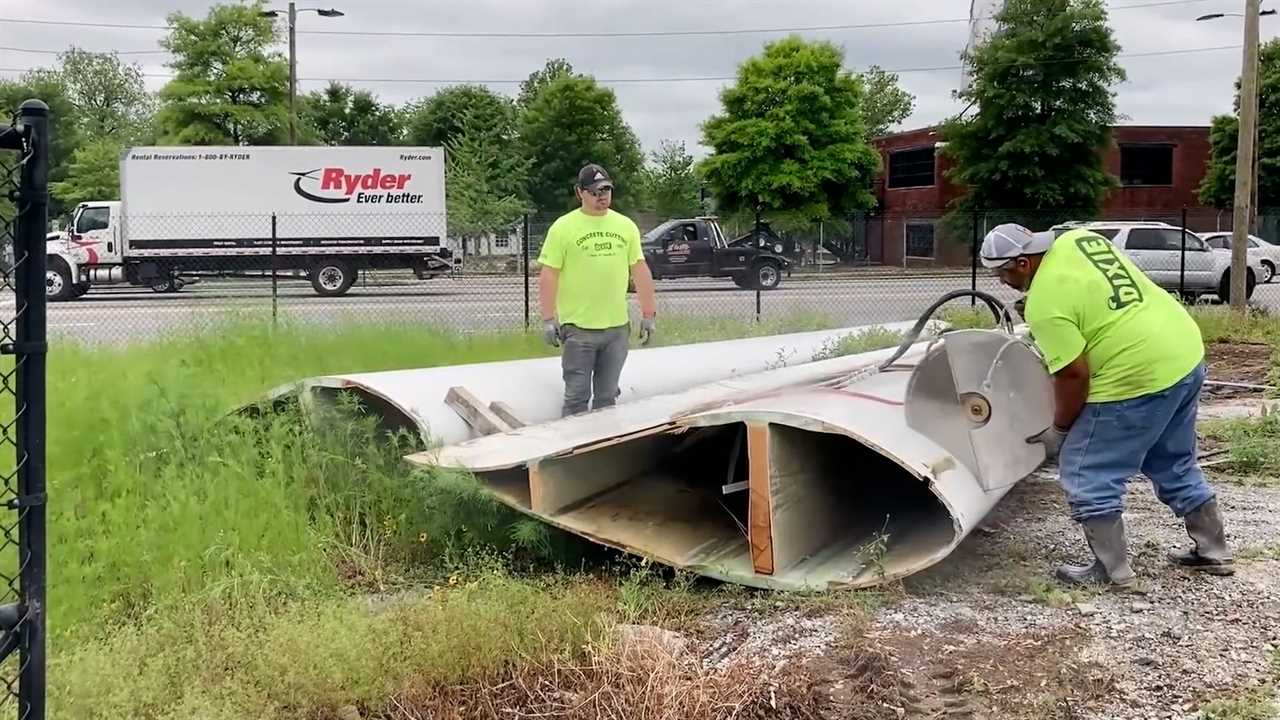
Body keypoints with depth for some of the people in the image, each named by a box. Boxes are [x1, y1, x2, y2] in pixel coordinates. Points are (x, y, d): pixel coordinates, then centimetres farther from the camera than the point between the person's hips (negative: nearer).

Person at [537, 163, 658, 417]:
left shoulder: (626, 225, 8)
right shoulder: (563, 227, -5)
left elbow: (640, 270, 11)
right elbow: (548, 275, -6)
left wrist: (649, 313, 8)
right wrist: (548, 319, -10)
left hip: (617, 328, 4)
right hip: (578, 328, -4)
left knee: (607, 397, 13)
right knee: (577, 397, 0)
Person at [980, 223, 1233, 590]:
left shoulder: (1044, 302, -17)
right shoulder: (1077, 239, 8)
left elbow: (1073, 375, -16)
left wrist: (1058, 430, -2)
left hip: (1138, 378, -10)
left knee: (1087, 476, 3)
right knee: (1175, 466, 25)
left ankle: (1112, 570, 9)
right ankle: (1212, 550, 34)